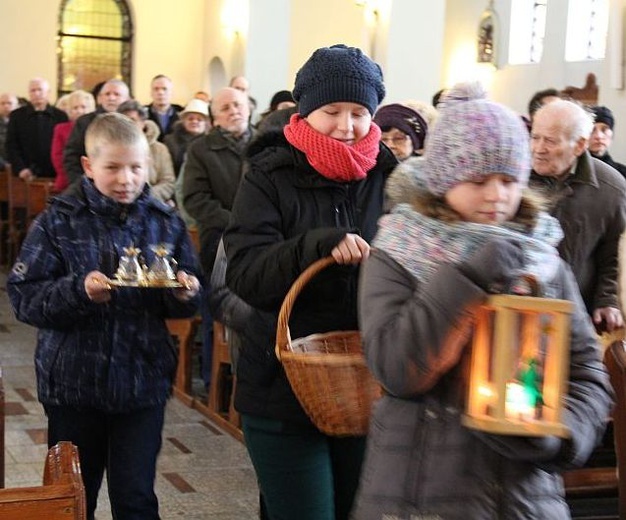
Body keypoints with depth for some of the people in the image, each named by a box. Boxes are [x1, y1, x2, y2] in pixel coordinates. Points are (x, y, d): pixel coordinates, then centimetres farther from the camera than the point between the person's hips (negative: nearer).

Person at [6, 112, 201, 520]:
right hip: (73, 383, -1)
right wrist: (78, 290, -26)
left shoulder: (165, 222, 1)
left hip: (143, 383, 1)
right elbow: (24, 297, -10)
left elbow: (186, 302, 6)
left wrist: (185, 294, -16)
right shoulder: (59, 221, -6)